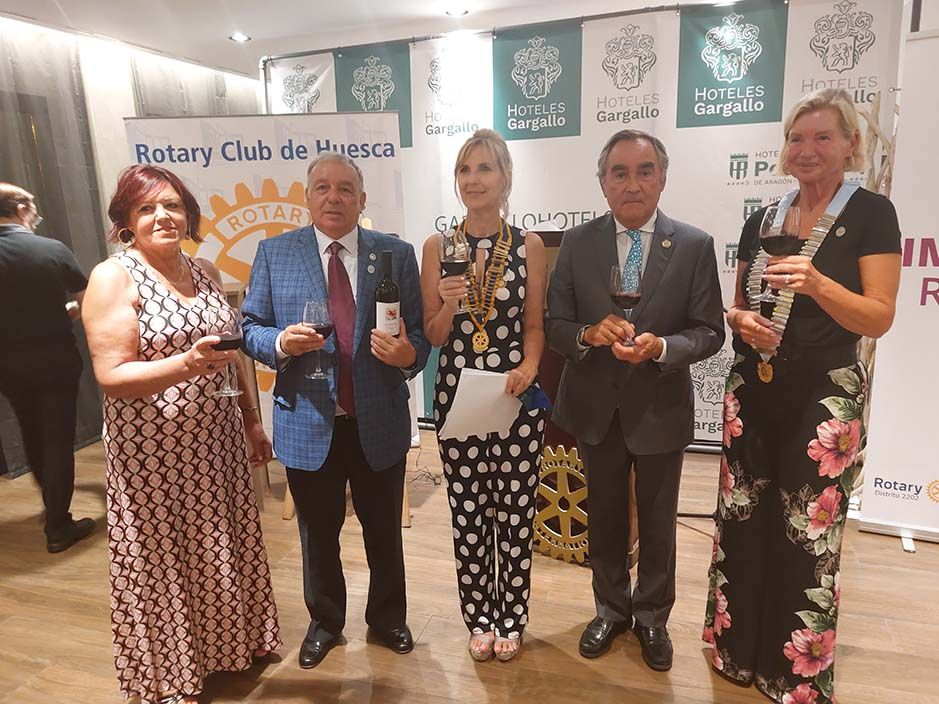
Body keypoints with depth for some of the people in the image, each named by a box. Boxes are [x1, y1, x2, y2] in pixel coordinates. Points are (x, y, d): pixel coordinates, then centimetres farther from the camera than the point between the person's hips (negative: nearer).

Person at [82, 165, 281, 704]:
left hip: (217, 443, 5)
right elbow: (112, 375, -17)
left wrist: (253, 420, 13)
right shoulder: (113, 278, -11)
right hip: (153, 452, -5)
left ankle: (226, 641, 41)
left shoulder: (205, 272, 7)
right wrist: (187, 364, -32)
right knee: (164, 556, 10)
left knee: (221, 546, 17)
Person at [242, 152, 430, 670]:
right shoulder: (274, 253, 0)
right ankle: (324, 622, 45)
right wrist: (281, 342, -21)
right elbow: (250, 329, 1)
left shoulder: (396, 254, -1)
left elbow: (420, 334, -1)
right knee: (318, 533, 19)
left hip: (379, 422, 0)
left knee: (384, 530, 19)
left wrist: (408, 354, -24)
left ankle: (387, 618, 44)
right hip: (309, 423, 0)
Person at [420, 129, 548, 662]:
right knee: (469, 515, 11)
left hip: (516, 397, 0)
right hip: (457, 394, 1)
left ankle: (511, 619, 31)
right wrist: (448, 304, -16)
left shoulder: (529, 245, 0)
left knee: (516, 513, 8)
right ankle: (479, 618, 32)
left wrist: (529, 367, -14)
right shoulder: (437, 248, 2)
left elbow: (535, 325, 5)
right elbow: (433, 336, 4)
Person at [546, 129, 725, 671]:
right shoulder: (577, 242, -3)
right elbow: (556, 325, -2)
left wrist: (660, 346, -25)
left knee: (658, 521, 17)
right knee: (605, 517, 18)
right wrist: (589, 334, -23)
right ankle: (611, 610, 42)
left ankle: (653, 616, 41)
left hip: (661, 408, -1)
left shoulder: (695, 245, -7)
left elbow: (709, 332, -6)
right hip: (596, 407, 2)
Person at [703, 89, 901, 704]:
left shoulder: (871, 215, -4)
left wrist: (816, 283, -27)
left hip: (823, 399, -4)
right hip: (752, 393, 5)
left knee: (808, 538, 3)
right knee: (741, 524, 11)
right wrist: (742, 320, -7)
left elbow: (879, 319, -10)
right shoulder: (761, 221, 10)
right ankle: (738, 649, 33)